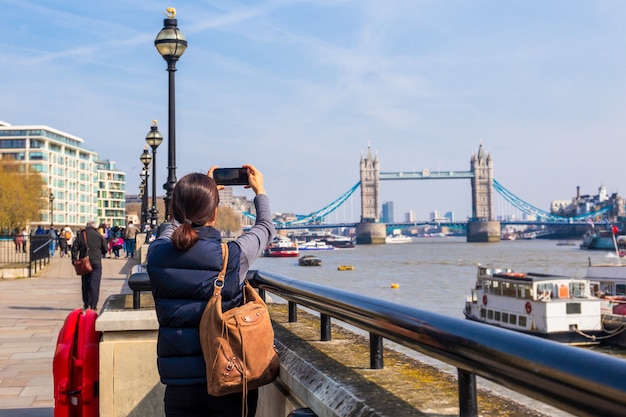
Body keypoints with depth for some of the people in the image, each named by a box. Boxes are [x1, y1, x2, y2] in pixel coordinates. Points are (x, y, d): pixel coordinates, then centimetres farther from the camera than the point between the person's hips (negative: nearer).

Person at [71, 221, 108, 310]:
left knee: (85, 284, 14)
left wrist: (74, 260, 7)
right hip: (96, 263, -2)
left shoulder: (80, 235, 4)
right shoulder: (99, 236, -1)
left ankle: (86, 304, 19)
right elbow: (105, 249, 5)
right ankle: (93, 305, -6)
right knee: (94, 284, -1)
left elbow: (74, 248, 1)